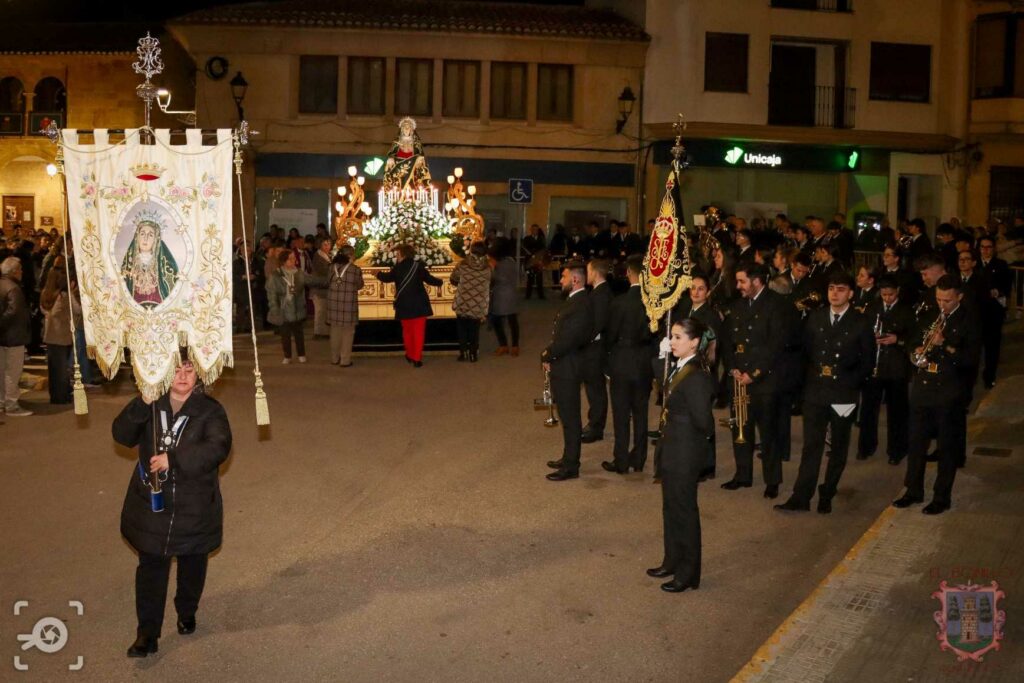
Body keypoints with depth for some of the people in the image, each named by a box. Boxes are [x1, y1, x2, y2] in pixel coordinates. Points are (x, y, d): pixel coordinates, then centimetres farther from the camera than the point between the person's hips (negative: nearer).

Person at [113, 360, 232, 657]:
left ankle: (187, 613, 42)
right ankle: (147, 635, 10)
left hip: (194, 507, -1)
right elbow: (122, 435, -11)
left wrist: (173, 459, -34)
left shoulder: (210, 410, -11)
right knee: (151, 567, 3)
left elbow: (219, 447, -26)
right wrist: (142, 404, -26)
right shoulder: (150, 407, 0)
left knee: (192, 564, 17)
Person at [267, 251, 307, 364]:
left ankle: (301, 355, 29)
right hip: (283, 311, -1)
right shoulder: (275, 276, -10)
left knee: (298, 333, 14)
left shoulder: (300, 273, -3)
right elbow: (271, 294, -8)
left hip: (297, 311, 2)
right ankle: (287, 356, 24)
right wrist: (275, 310, -11)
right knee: (285, 334, 10)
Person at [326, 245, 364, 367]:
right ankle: (345, 360, 9)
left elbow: (327, 283, 9)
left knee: (335, 332, 16)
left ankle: (335, 358, 25)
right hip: (349, 305, -4)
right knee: (347, 333, 7)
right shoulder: (356, 269, -11)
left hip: (333, 303, 4)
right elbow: (359, 285, 2)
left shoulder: (332, 267, -1)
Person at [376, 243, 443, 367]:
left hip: (404, 305, 2)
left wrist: (378, 274, 38)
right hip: (419, 305, -2)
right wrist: (439, 282, 15)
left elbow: (387, 278, 16)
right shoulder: (418, 266, -8)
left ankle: (410, 355, 30)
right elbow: (429, 279, -6)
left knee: (407, 331, 19)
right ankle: (417, 358, -3)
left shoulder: (397, 268, -1)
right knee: (419, 332, 1)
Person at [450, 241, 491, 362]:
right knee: (475, 331, 16)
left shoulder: (462, 265, -8)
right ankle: (474, 354, 18)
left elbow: (453, 280, 6)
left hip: (462, 305, -1)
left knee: (462, 330, 16)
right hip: (478, 307, 1)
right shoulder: (487, 269, -6)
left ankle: (463, 353, 15)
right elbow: (488, 290, 0)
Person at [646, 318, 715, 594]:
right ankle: (672, 561, 37)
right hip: (671, 448, 9)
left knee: (684, 511, 5)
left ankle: (688, 574, 19)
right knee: (671, 507, 21)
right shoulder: (680, 367, 4)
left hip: (685, 453, -9)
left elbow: (703, 421, -22)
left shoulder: (696, 377, -25)